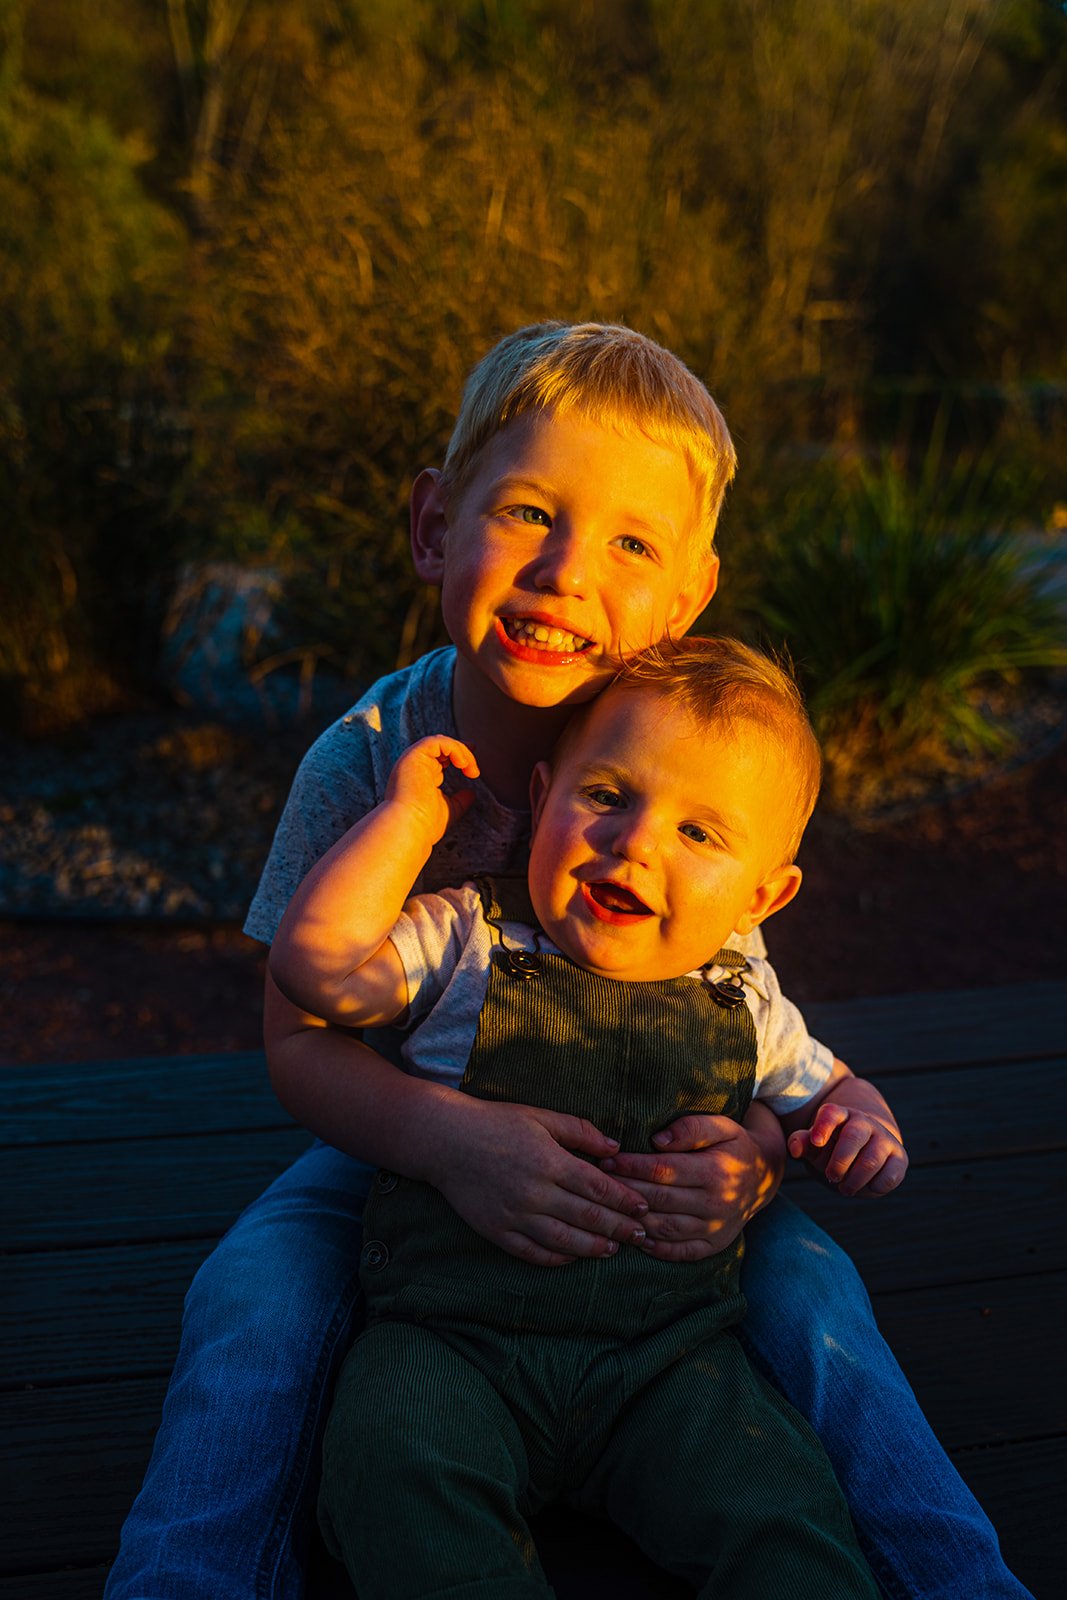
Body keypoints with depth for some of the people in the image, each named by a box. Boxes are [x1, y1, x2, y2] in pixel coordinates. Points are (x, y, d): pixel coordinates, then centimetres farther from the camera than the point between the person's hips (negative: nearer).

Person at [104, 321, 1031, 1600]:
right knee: (253, 1296, -25)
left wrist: (752, 1154, -33)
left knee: (804, 1279, -19)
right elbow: (301, 1039, -15)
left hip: (640, 1171, 1)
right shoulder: (366, 763, -18)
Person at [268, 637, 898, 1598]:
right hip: (452, 1333, -1)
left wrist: (863, 1128, 1)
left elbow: (830, 1089, 27)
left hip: (666, 1355, 2)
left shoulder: (745, 1011, 10)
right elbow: (320, 963, -10)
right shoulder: (466, 945, 3)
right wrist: (410, 814, -4)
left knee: (787, 1516, -21)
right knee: (398, 1472, -30)